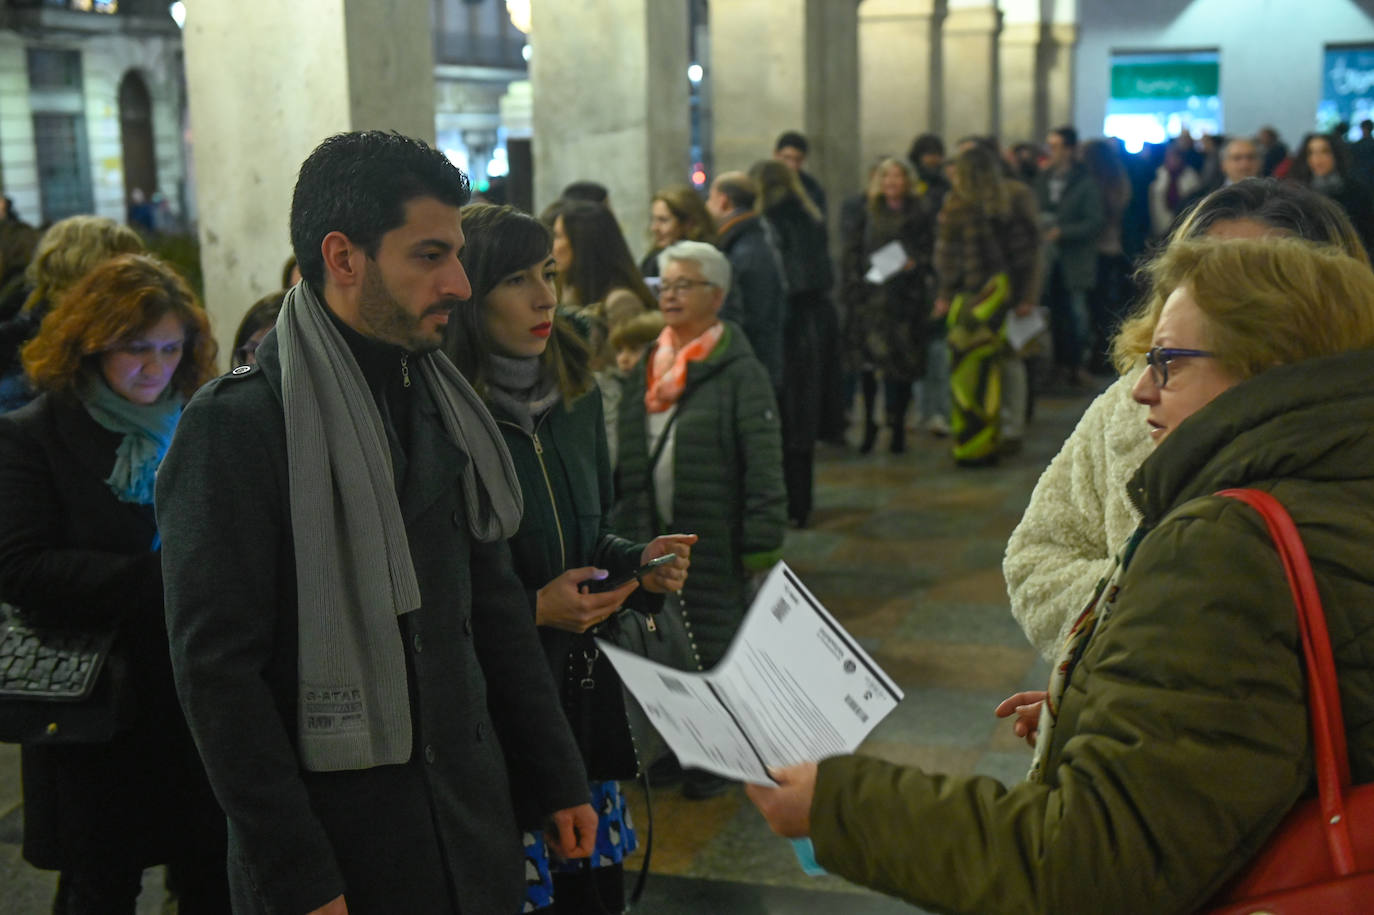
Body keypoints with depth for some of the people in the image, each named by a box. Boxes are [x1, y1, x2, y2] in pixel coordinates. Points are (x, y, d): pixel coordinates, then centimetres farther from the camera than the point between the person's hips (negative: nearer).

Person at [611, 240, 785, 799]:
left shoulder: (739, 373, -10)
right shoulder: (645, 369, 10)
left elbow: (764, 465, -12)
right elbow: (626, 460, 15)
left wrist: (761, 544, -16)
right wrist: (619, 528, 11)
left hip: (714, 541, -6)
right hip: (650, 539, 6)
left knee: (716, 646, 6)